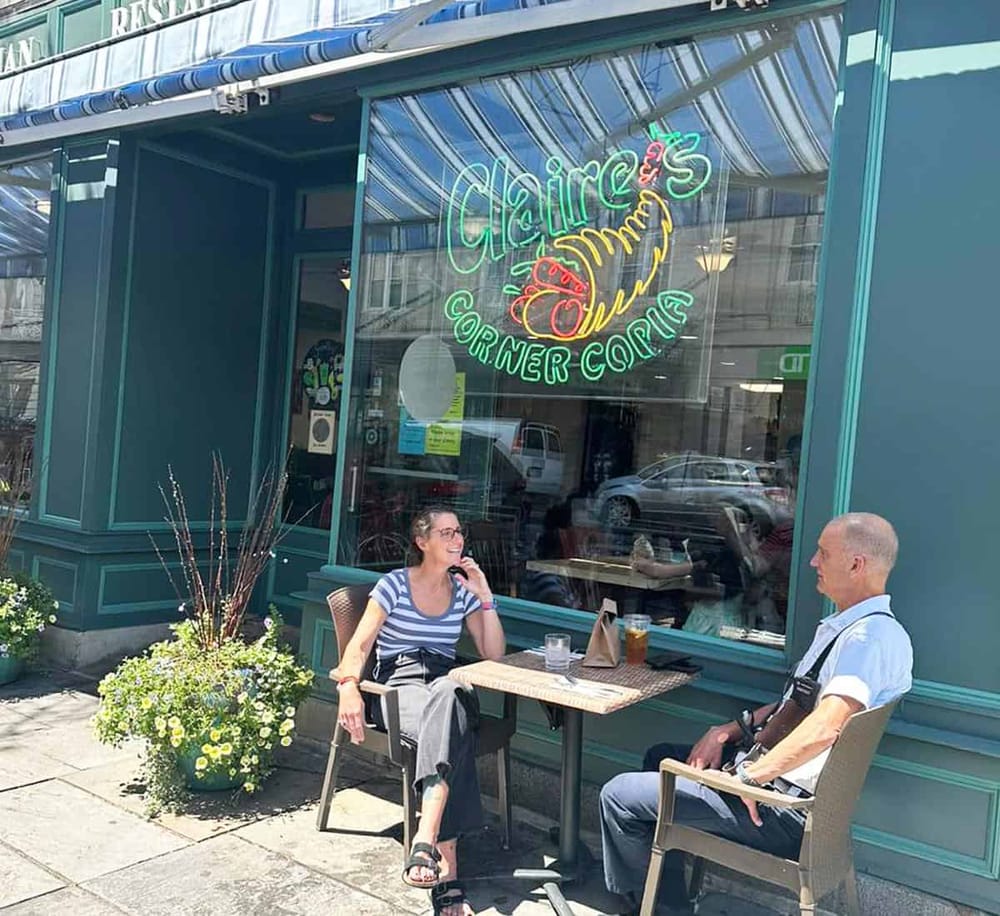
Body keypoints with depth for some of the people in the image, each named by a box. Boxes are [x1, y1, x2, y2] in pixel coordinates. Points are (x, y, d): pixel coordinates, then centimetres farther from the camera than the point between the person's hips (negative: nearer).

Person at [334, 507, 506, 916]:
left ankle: (426, 844, -47)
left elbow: (493, 654, 9)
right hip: (398, 685, -2)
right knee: (451, 731, -38)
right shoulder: (395, 584, 3)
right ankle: (447, 866, -43)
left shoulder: (463, 590, 14)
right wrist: (349, 687, -26)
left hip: (447, 687, 2)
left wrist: (485, 598, -1)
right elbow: (359, 645, -5)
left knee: (449, 696, -39)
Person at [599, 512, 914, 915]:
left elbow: (824, 727, -36)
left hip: (789, 808, -11)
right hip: (781, 776, 11)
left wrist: (750, 775, -24)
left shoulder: (872, 636, -23)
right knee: (661, 757, 25)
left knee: (619, 796, -9)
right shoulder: (843, 625, 10)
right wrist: (728, 732, 7)